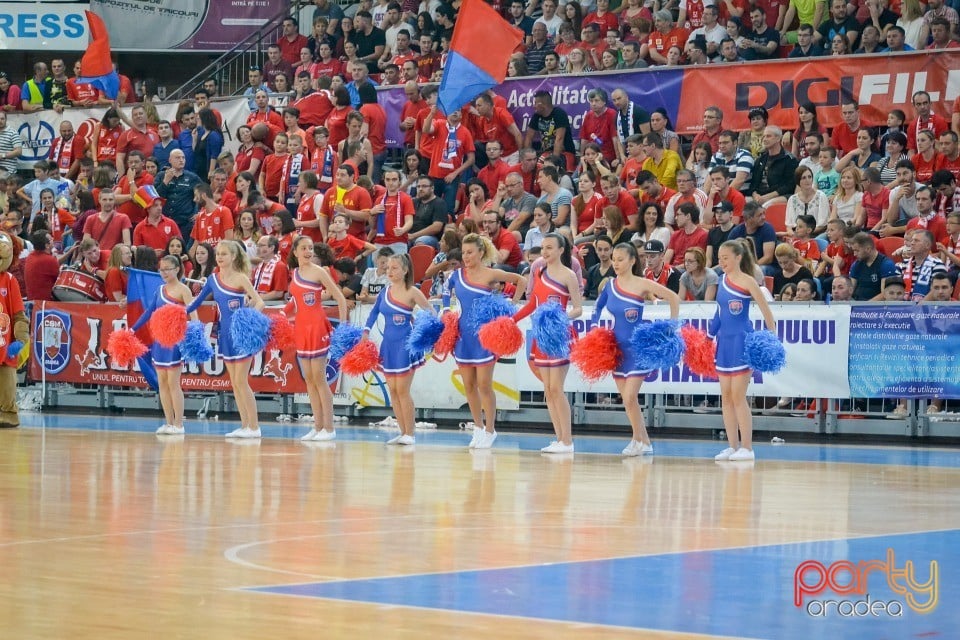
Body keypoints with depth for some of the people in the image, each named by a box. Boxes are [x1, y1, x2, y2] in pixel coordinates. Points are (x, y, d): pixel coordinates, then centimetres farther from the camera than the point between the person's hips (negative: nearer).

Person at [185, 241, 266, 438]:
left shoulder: (240, 278, -8)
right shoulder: (213, 279, 7)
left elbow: (260, 302, -15)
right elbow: (197, 302, 15)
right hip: (225, 333, 6)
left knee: (241, 381, -6)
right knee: (234, 382, 7)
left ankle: (254, 427, -1)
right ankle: (245, 425, 12)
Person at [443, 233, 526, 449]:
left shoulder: (491, 275, -7)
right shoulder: (458, 274, 4)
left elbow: (521, 280, 2)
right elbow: (447, 289, 22)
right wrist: (446, 312, 10)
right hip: (463, 334, 4)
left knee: (484, 385, -2)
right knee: (468, 385, 7)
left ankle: (489, 431, 8)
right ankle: (478, 428, 19)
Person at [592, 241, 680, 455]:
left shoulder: (642, 284, -10)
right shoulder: (610, 285, 3)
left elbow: (674, 298, -6)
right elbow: (598, 307, 20)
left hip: (637, 347, -5)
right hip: (617, 347, 5)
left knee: (630, 397, -12)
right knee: (627, 399, 8)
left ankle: (638, 440, 4)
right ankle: (644, 442, 20)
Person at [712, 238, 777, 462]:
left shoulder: (748, 282, -9)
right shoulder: (723, 279, 9)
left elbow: (766, 311, -10)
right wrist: (710, 335, 16)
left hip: (742, 341, -7)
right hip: (724, 341, 7)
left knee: (738, 397, -7)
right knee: (726, 397, 6)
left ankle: (747, 447, -2)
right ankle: (733, 446, 12)